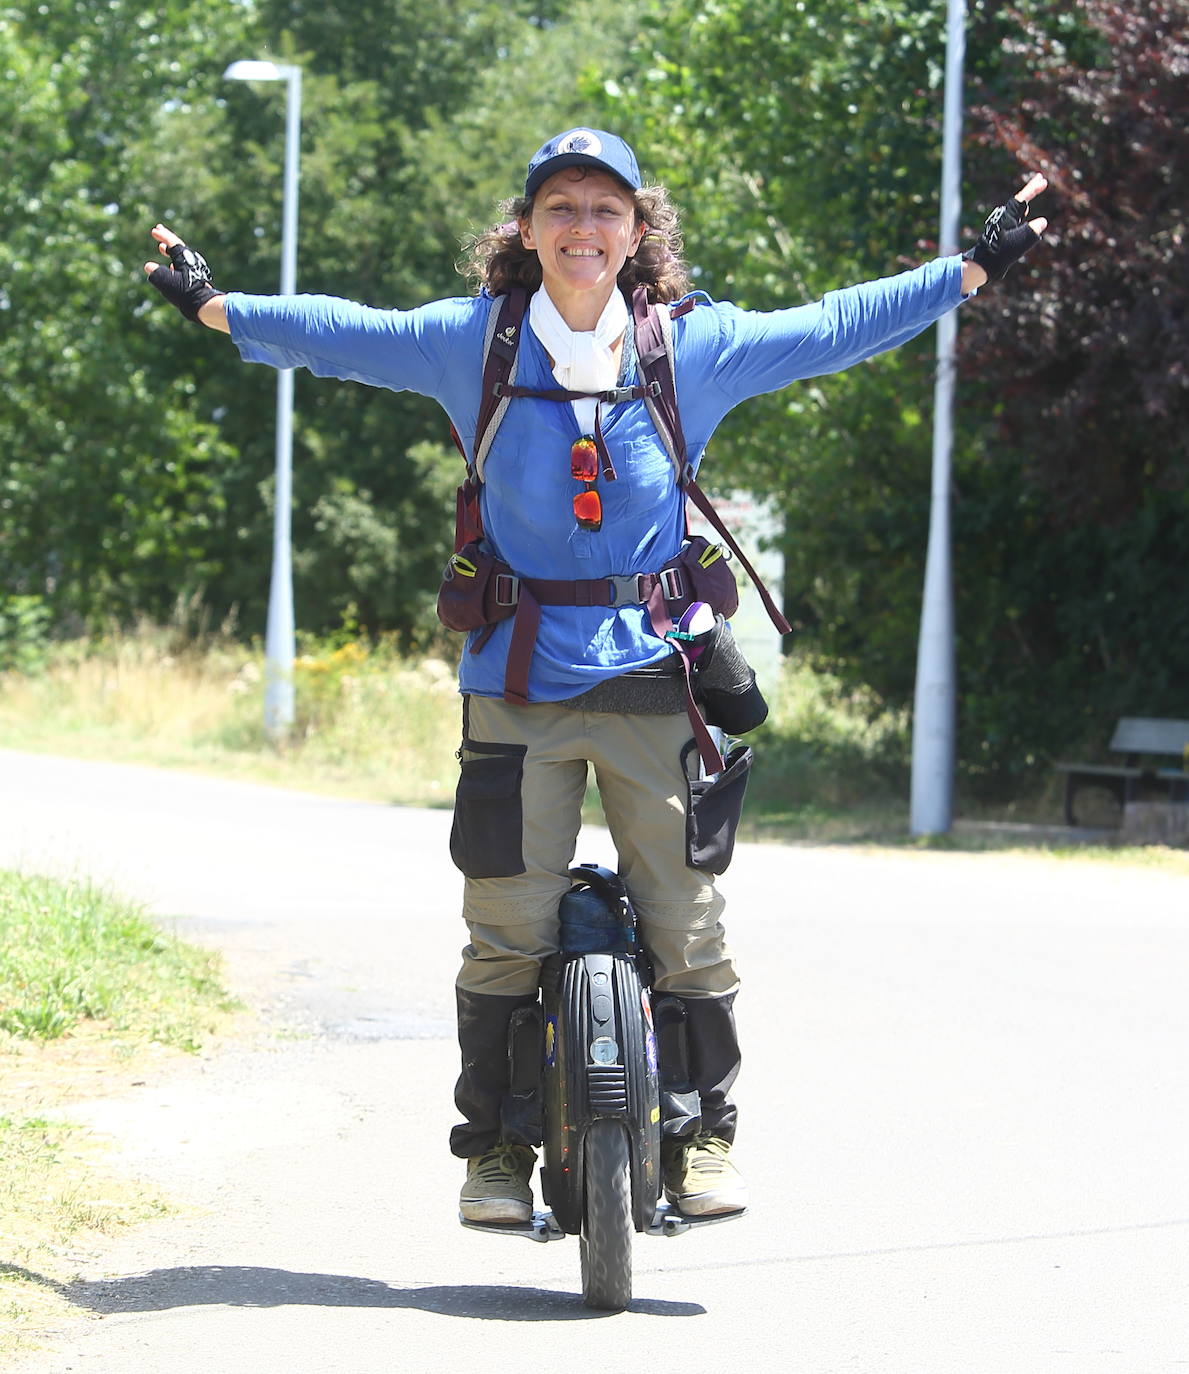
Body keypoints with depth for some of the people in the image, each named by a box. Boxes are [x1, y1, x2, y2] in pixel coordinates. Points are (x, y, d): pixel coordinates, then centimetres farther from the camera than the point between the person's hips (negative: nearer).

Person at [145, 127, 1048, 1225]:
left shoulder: (698, 347, 5)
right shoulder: (470, 343, 4)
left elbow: (834, 329, 14)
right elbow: (342, 334, 17)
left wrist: (974, 269, 16)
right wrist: (216, 305, 20)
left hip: (651, 679, 0)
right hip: (516, 684, 0)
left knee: (687, 928, -1)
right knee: (506, 933, -2)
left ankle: (705, 1133, 13)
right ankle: (494, 1145, 10)